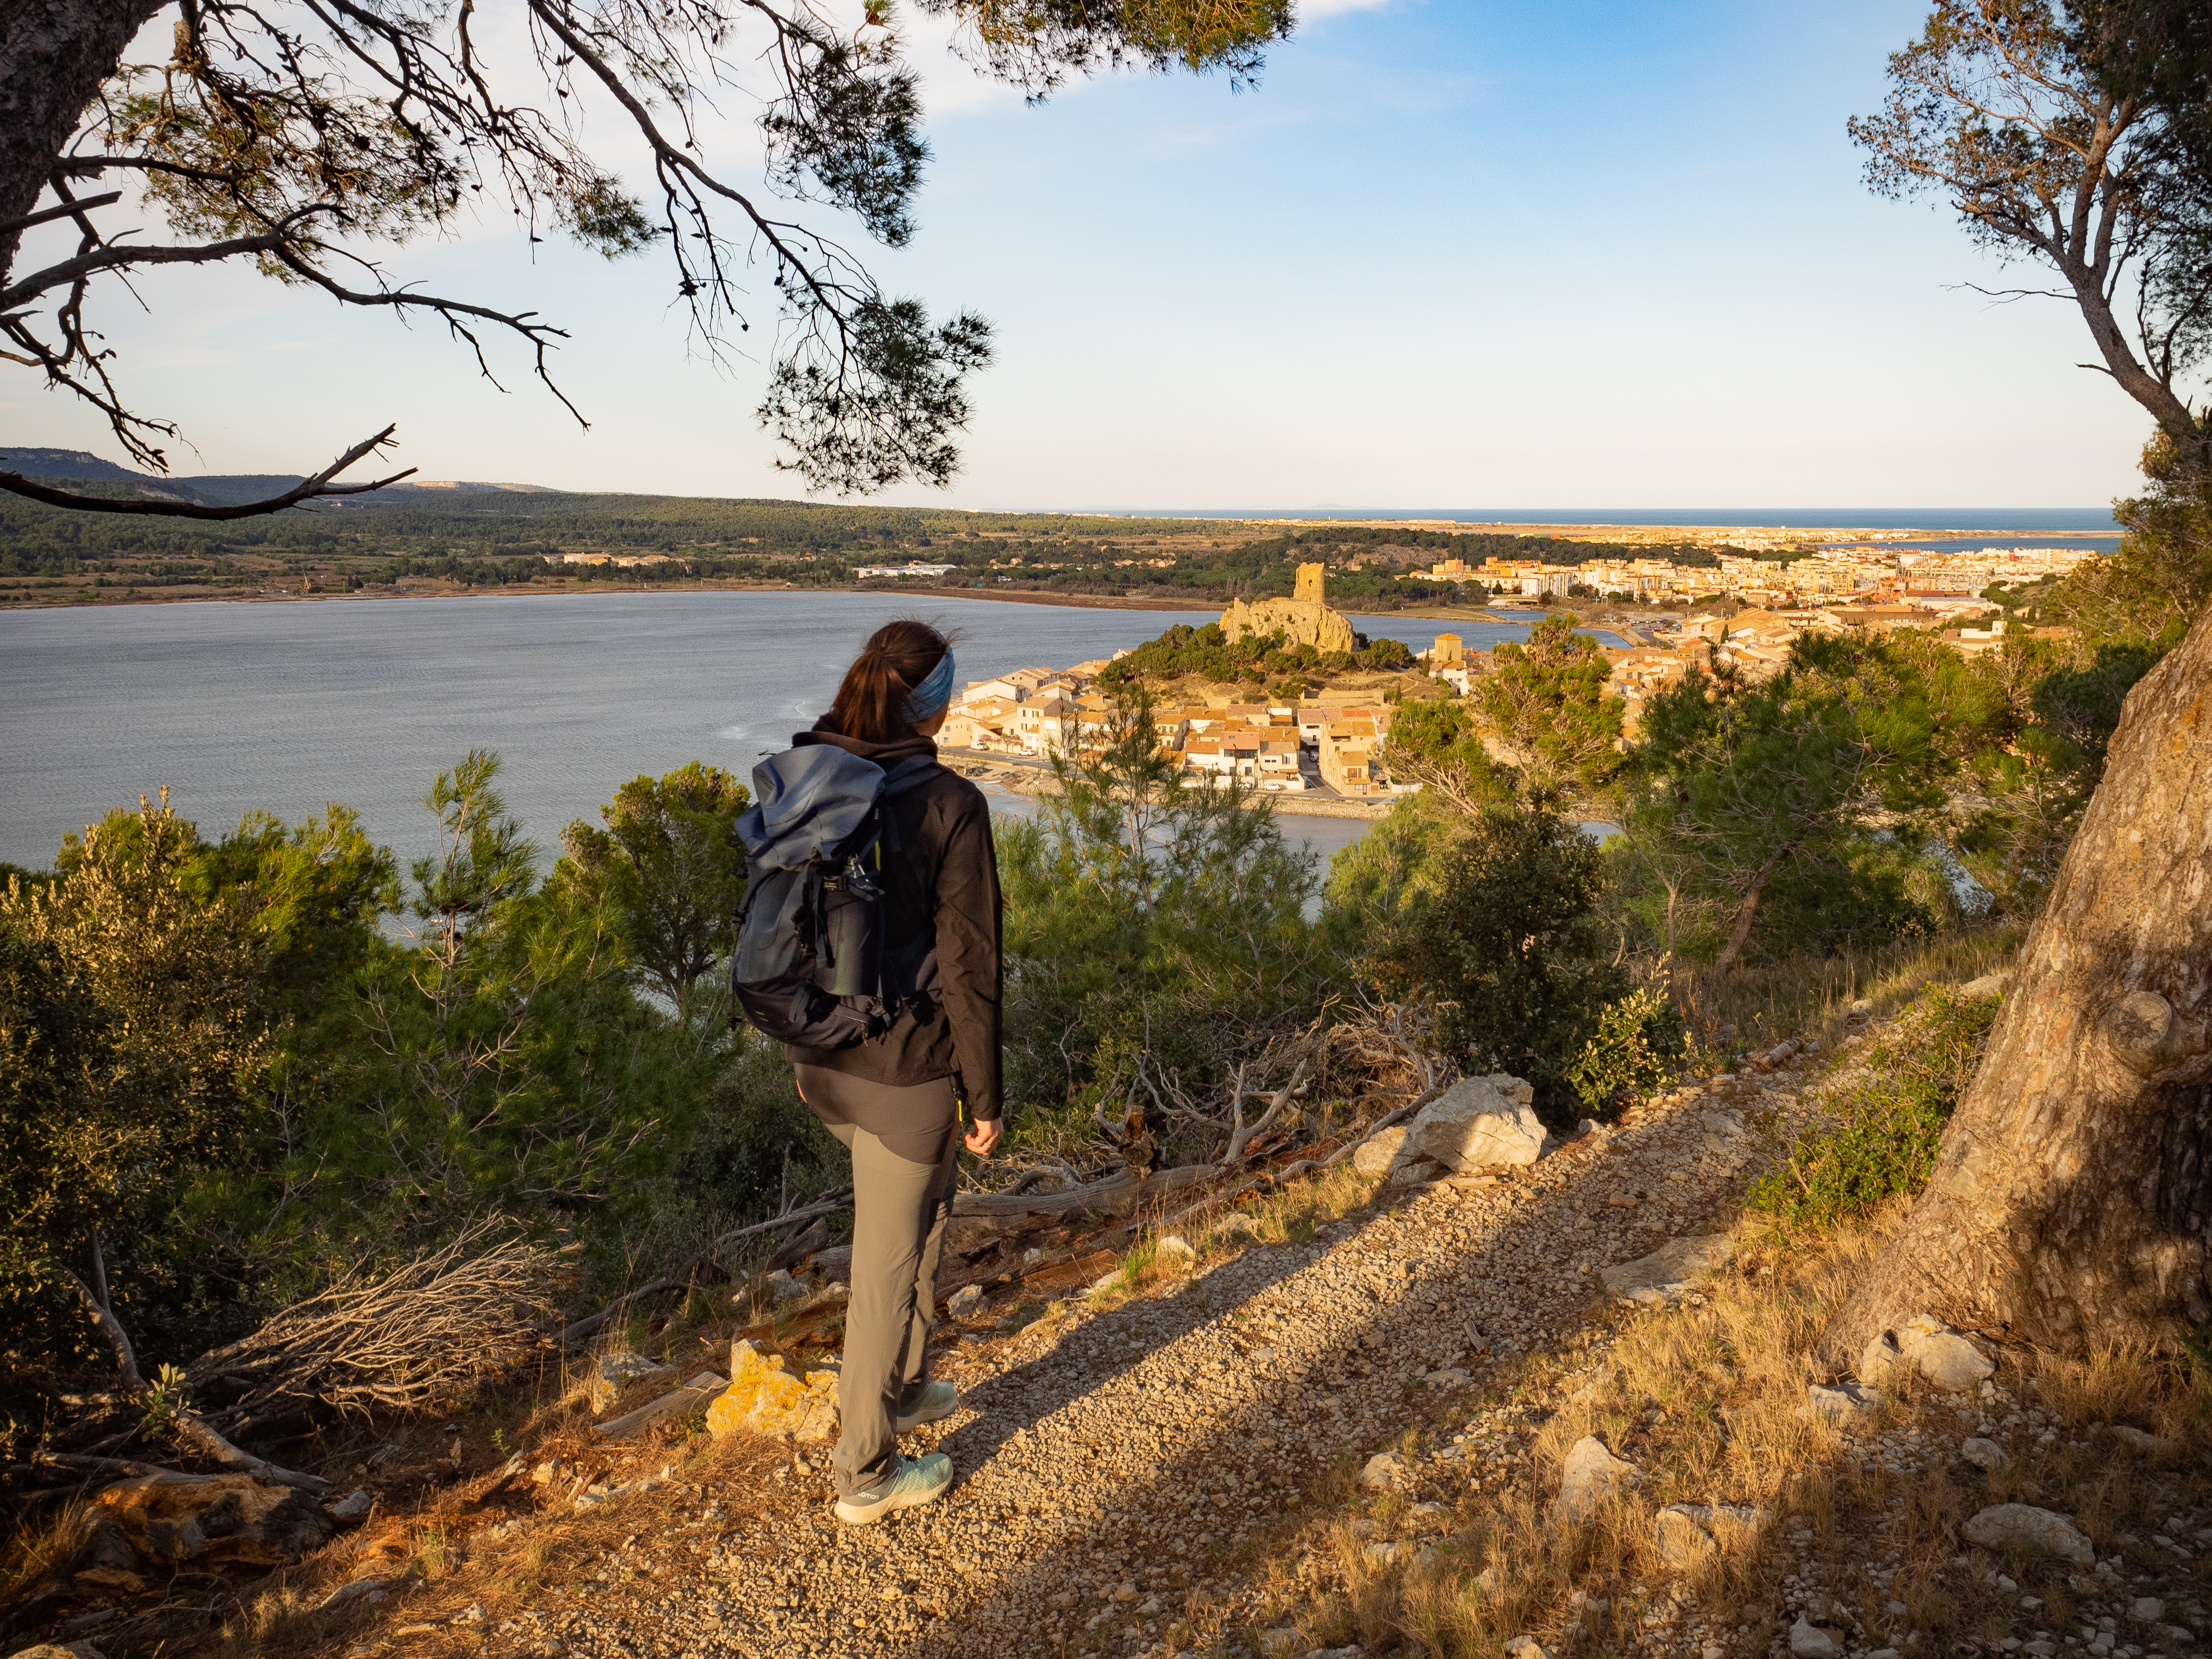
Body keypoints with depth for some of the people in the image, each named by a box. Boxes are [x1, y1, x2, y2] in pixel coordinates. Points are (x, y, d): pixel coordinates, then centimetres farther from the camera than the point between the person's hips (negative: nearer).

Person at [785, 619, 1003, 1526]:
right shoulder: (949, 807, -20)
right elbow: (968, 968, -16)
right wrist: (984, 1096, -5)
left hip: (824, 1055, 7)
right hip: (906, 1070, -7)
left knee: (924, 1210, 29)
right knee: (888, 1264, 9)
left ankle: (899, 1390, 47)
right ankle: (865, 1474, 26)